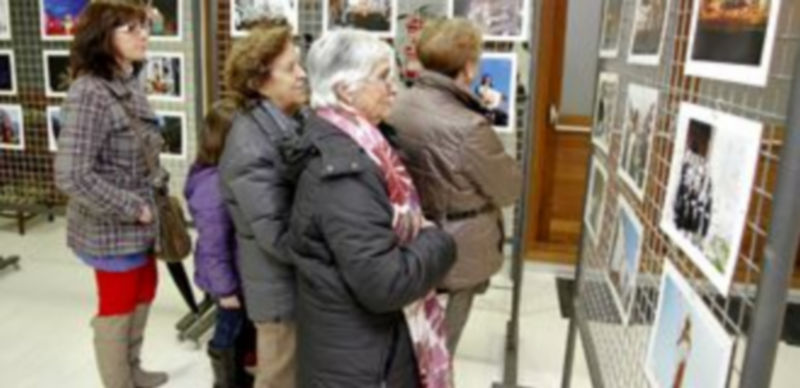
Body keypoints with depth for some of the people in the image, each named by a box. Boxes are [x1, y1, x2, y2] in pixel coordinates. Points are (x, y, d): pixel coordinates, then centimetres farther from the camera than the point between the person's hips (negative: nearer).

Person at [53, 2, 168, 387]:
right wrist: (133, 208, -21)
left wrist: (158, 188, 4)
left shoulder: (130, 83, 1)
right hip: (112, 228, -8)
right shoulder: (91, 92, -24)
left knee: (143, 292, 24)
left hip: (139, 223, 8)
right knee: (118, 307, 11)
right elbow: (71, 175, -28)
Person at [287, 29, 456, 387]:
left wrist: (421, 235, -3)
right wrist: (437, 241, -15)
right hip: (357, 358, -9)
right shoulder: (344, 170, -27)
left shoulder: (349, 145, 3)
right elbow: (384, 283, -31)